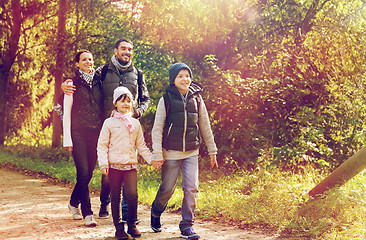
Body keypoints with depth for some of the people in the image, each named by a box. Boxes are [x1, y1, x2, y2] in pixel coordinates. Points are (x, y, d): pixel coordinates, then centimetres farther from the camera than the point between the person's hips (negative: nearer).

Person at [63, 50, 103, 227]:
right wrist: (68, 139, -4)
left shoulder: (98, 82, 12)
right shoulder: (72, 83, 2)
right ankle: (87, 213, -4)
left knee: (89, 172, 7)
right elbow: (67, 113, 1)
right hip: (79, 133, -4)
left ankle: (74, 202, 30)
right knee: (83, 172, -10)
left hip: (96, 133, 4)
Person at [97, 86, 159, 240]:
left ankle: (132, 225, 8)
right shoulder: (109, 123, 3)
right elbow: (102, 145, 1)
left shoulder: (135, 123, 12)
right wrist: (103, 164, -9)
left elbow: (141, 145, 17)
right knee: (116, 197, 4)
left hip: (130, 165, 2)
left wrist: (152, 159, 8)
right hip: (114, 165, -2)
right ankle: (119, 227, 15)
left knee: (132, 195, -9)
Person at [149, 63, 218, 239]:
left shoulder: (196, 99, 5)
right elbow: (157, 129, -4)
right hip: (171, 153, -2)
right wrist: (157, 155, -9)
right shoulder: (166, 100, -4)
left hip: (191, 153, 2)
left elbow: (205, 127, 12)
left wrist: (212, 151, 14)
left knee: (191, 188, -6)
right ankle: (155, 213, 35)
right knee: (167, 189, 6)